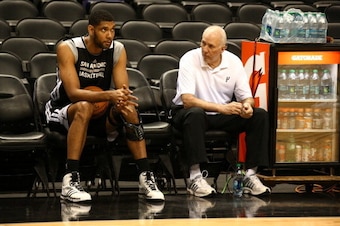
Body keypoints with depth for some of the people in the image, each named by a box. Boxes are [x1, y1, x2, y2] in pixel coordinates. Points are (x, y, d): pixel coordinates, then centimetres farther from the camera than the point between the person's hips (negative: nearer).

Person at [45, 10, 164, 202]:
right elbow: (73, 93, -30)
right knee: (84, 107, -38)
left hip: (101, 114, 4)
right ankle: (70, 181, -40)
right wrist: (109, 95, -44)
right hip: (63, 112, -4)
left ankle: (146, 178, -23)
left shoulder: (118, 50, -6)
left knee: (128, 109, -26)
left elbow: (123, 89, -11)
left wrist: (123, 97, -36)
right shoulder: (68, 49, -19)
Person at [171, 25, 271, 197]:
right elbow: (187, 100, -24)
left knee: (260, 115, -15)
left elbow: (246, 97, 2)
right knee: (195, 114, -39)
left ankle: (250, 175, -15)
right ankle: (195, 177, -37)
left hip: (223, 115, 4)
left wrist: (247, 105, -25)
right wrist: (221, 108, -33)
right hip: (189, 112, -4)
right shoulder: (189, 60, -14)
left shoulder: (233, 61, -1)